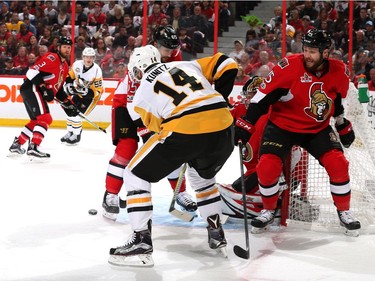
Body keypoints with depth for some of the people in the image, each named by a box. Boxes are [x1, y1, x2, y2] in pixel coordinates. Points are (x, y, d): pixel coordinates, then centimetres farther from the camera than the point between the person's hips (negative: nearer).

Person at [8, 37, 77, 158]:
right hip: (31, 88, -10)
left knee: (36, 121, 19)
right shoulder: (52, 58, -10)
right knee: (45, 118, -18)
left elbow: (58, 88, 25)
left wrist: (68, 104, 18)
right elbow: (33, 71, -20)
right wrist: (43, 88, -24)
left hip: (35, 91, 10)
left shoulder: (65, 66, 20)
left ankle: (17, 144, 27)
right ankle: (33, 147, -25)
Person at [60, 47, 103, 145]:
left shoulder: (96, 71, -28)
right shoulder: (77, 64, -15)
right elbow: (69, 77, 2)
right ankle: (70, 132, 25)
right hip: (79, 92, 6)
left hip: (91, 95, -6)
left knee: (76, 113, -14)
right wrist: (68, 85, -16)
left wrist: (85, 91, -37)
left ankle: (76, 135, 3)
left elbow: (97, 91, -25)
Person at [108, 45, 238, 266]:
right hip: (223, 127, 5)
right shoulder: (186, 65, 24)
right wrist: (218, 100, 26)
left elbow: (157, 126, 13)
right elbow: (227, 65, 18)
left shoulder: (142, 93, 14)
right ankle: (217, 235, 36)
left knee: (136, 175, 13)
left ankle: (141, 243, 6)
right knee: (202, 176, 36)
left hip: (185, 131, -5)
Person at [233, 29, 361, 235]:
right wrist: (245, 125, -26)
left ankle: (344, 212, 8)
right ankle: (268, 211, 10)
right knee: (267, 166, -17)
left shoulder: (340, 72, -10)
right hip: (282, 125, -2)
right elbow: (263, 97, -22)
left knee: (338, 163, -13)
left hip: (318, 128, 2)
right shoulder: (289, 67, -24)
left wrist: (343, 125, 21)